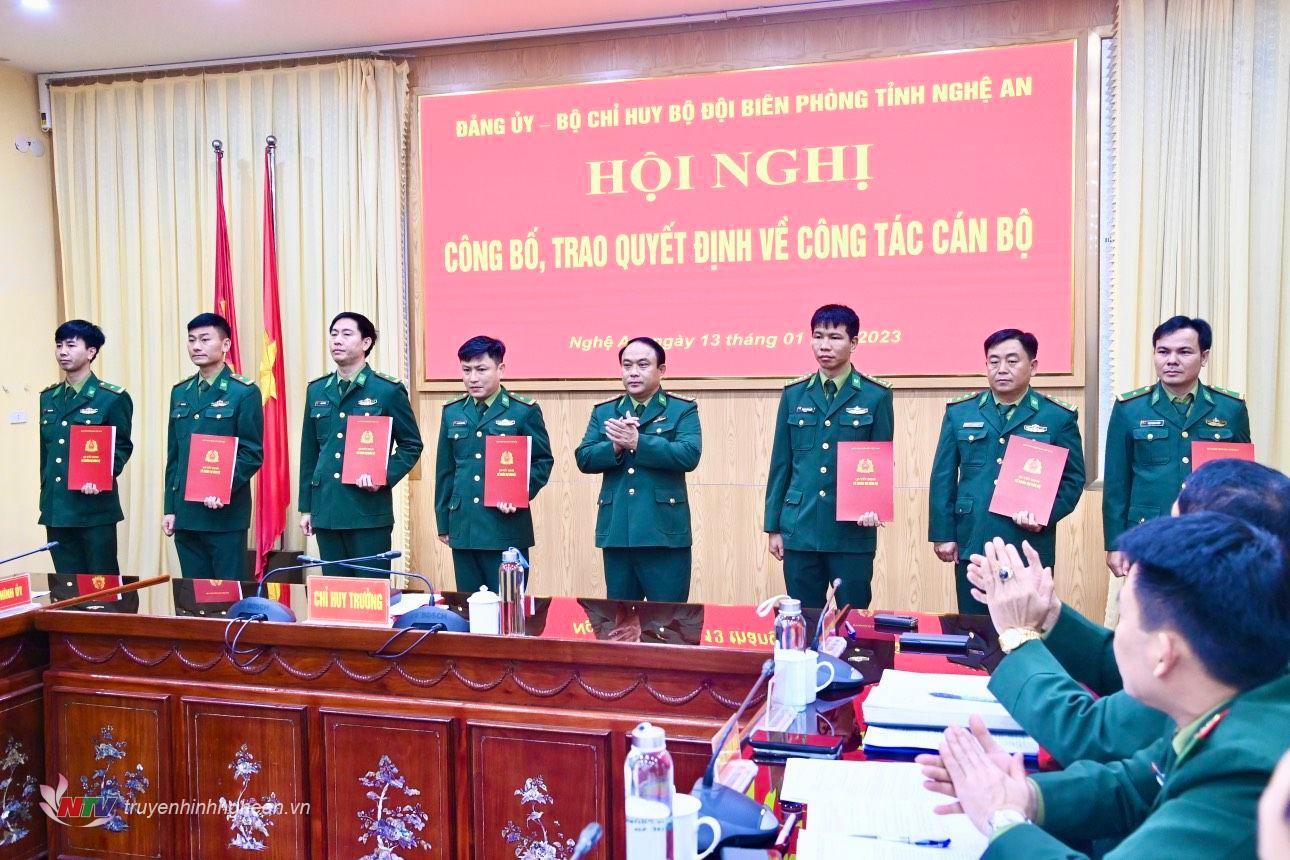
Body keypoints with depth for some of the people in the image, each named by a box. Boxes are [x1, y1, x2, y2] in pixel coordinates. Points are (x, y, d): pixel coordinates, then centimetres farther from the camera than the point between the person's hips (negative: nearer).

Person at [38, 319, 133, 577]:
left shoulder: (113, 398, -4)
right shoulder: (48, 398, 13)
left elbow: (122, 447, -4)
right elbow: (45, 449, 16)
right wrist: (45, 493, 13)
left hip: (95, 506, -5)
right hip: (55, 508, 5)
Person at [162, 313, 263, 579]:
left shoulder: (244, 392, -5)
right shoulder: (180, 392, 13)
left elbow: (252, 454, -8)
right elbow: (173, 455, 15)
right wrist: (170, 508, 10)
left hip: (226, 513, -5)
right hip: (185, 513, 6)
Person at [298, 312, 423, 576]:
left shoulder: (388, 390, -3)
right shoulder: (317, 390, 11)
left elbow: (411, 445, 1)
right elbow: (309, 453, 15)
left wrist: (385, 477, -15)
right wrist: (306, 507, 13)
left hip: (369, 511, -4)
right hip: (326, 510, 5)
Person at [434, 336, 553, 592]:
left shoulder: (525, 411, -2)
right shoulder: (452, 412, 10)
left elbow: (543, 461, 2)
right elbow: (445, 470, 13)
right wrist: (443, 522, 13)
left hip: (506, 528, -4)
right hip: (462, 528, 4)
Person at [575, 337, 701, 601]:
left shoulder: (683, 409, 2)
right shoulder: (603, 412, 13)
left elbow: (689, 455, -14)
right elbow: (584, 459, 3)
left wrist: (637, 442, -21)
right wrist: (615, 446, -16)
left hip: (664, 533, -3)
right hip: (616, 533, 4)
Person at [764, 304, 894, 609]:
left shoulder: (876, 395, 0)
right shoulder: (794, 394, 7)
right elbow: (781, 463, 9)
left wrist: (874, 505, -17)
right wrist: (773, 527, 8)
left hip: (853, 530, -2)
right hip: (801, 529, 2)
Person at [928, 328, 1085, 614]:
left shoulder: (1059, 416, 3)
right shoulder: (959, 412, 8)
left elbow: (1073, 479, 3)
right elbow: (943, 477, 7)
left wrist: (1045, 515, -14)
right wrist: (943, 533, 2)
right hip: (972, 546, 2)